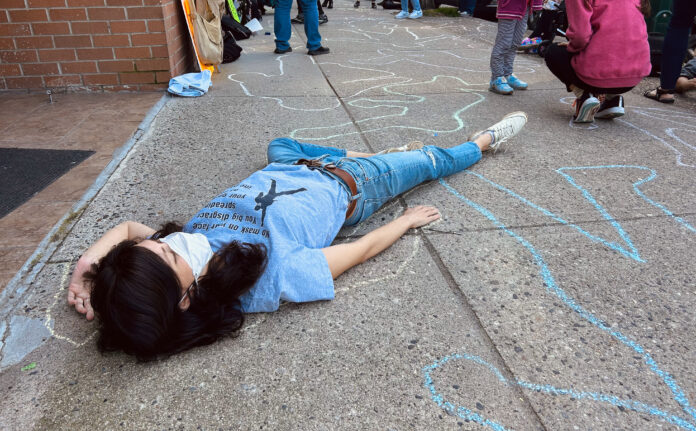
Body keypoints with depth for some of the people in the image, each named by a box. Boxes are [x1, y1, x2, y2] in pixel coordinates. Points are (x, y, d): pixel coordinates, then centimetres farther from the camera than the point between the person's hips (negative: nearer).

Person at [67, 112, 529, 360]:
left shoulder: (185, 249, -29)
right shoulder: (274, 277, -45)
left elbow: (126, 226, -8)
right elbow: (361, 250, -31)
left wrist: (90, 259, -28)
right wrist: (406, 220, -15)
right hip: (345, 189, -5)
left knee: (280, 145, 36)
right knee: (433, 159, 13)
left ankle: (355, 153, 52)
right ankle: (485, 140, 45)